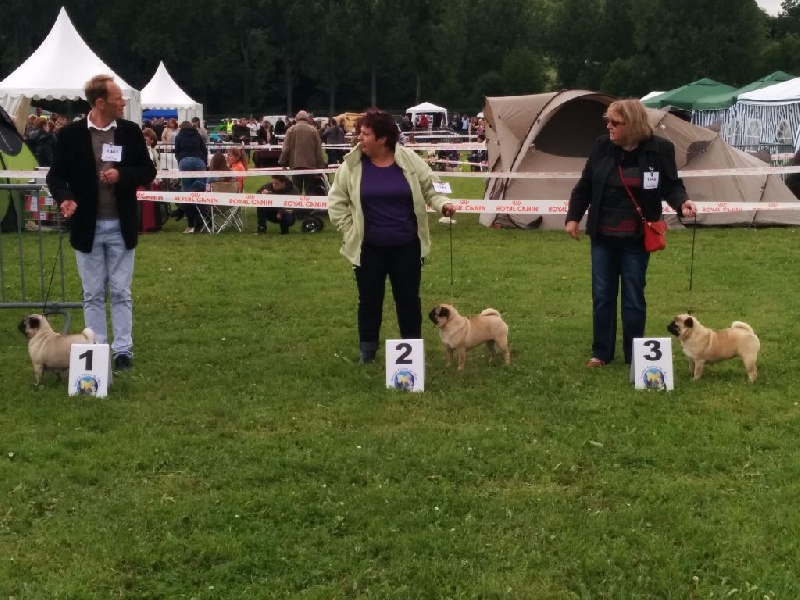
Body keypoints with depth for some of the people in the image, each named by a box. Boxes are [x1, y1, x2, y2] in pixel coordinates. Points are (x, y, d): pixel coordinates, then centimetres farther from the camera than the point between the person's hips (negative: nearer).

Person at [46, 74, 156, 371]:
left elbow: (148, 172, 4)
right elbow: (56, 175, -2)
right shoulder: (71, 134, -5)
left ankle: (123, 350, 12)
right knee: (93, 294, 8)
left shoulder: (131, 131, 1)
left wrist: (122, 174, -14)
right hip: (87, 227, -1)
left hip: (121, 226, 1)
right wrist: (64, 198, -22)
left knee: (121, 293, 6)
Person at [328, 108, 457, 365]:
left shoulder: (409, 161, -6)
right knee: (370, 300, 9)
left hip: (406, 246, 0)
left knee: (408, 299, 10)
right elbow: (336, 201, 4)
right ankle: (367, 351, 22)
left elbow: (429, 190, 5)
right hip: (369, 248, 0)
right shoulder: (353, 165, -5)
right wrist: (350, 231, 0)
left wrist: (443, 205, -14)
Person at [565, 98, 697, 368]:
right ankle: (601, 353, 20)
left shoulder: (660, 149, -10)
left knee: (633, 297, 5)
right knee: (602, 295, 9)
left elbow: (671, 185, -2)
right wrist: (573, 217, 4)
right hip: (602, 237, 3)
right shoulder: (602, 146, -3)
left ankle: (634, 356, 17)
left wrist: (682, 202, -22)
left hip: (636, 239, -3)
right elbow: (585, 185, 6)